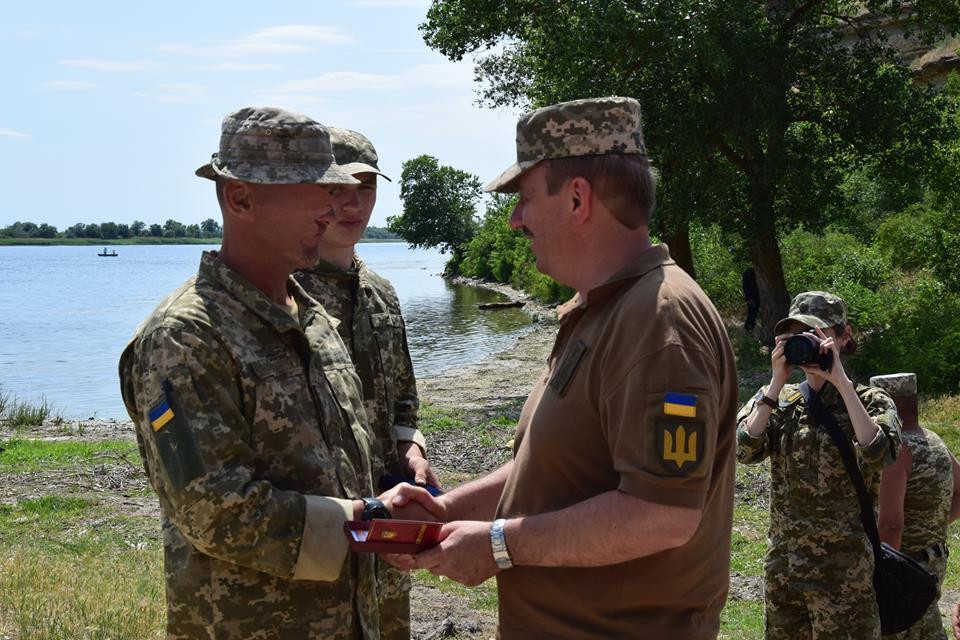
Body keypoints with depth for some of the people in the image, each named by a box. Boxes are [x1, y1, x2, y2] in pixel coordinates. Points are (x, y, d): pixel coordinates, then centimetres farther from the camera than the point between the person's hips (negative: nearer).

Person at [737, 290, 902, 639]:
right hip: (783, 567, 4)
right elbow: (746, 449, -9)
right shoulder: (780, 401, 8)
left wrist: (841, 382, -20)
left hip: (844, 571, -4)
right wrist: (777, 382, -12)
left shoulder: (870, 401, -1)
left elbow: (878, 454, -22)